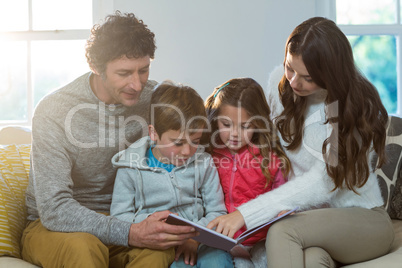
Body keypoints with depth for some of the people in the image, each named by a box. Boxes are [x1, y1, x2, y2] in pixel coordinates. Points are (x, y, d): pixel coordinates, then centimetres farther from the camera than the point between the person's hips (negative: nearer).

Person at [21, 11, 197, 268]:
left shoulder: (153, 98, -7)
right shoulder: (54, 111, -21)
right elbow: (53, 209, -26)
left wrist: (185, 232, -17)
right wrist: (131, 234, -38)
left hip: (116, 219, 2)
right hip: (52, 226, -2)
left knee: (158, 246, -31)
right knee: (83, 246, -36)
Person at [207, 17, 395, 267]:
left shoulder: (359, 106, -13)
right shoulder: (281, 86, 2)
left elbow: (323, 183, -22)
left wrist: (246, 213, -30)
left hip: (363, 218, -2)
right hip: (309, 215, 3)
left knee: (282, 231, -35)